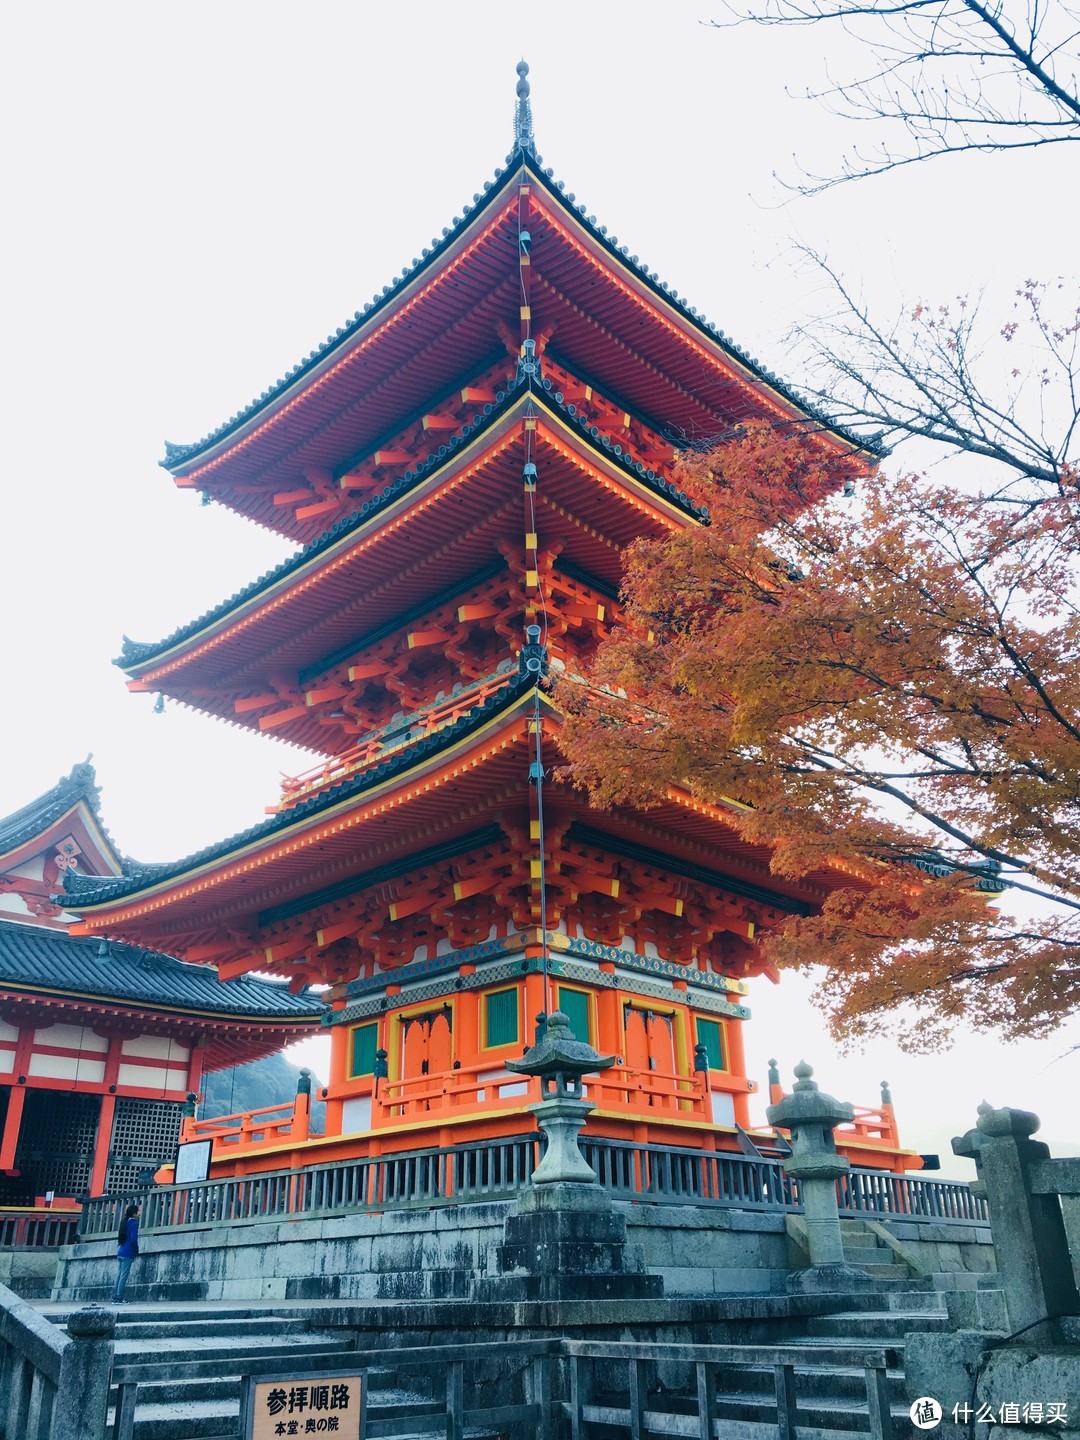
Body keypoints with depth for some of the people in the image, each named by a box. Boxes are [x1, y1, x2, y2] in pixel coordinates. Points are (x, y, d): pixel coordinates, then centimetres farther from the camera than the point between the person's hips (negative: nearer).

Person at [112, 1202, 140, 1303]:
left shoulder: (125, 1222, 14)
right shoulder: (133, 1223, -10)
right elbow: (133, 1239, -17)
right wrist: (136, 1251, -3)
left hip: (120, 1252, 8)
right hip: (128, 1254, -8)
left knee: (119, 1276, 9)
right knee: (123, 1276, -6)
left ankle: (115, 1298, 9)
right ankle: (119, 1298, -7)